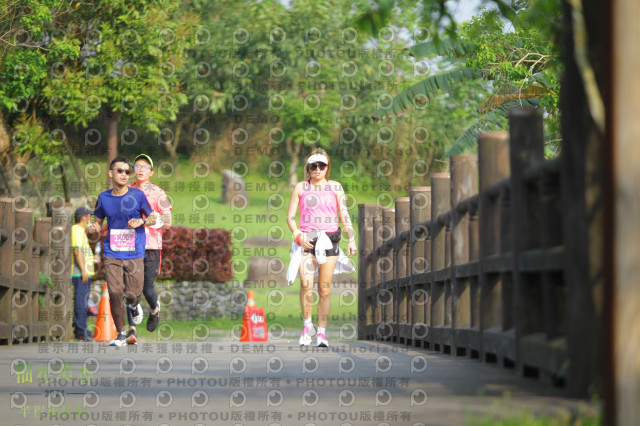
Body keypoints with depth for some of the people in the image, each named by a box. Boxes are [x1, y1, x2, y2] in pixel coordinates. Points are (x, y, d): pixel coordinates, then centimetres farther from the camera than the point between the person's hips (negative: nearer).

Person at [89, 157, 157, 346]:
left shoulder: (137, 195, -2)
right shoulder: (103, 198, 5)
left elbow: (153, 218, 7)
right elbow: (98, 220, 17)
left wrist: (141, 221, -14)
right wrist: (95, 227, -7)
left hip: (134, 254, -1)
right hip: (112, 254, 1)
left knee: (132, 295, -3)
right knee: (115, 293, -8)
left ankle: (135, 306, 36)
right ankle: (121, 334, 6)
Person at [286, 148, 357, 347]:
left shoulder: (335, 187, 10)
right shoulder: (301, 187, 9)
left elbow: (344, 215, 10)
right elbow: (290, 216, 7)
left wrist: (351, 239, 0)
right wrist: (298, 235, -10)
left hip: (329, 239, 1)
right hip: (307, 240, -1)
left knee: (324, 289, -2)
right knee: (306, 285, -17)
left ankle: (322, 331, 6)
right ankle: (307, 325, 2)